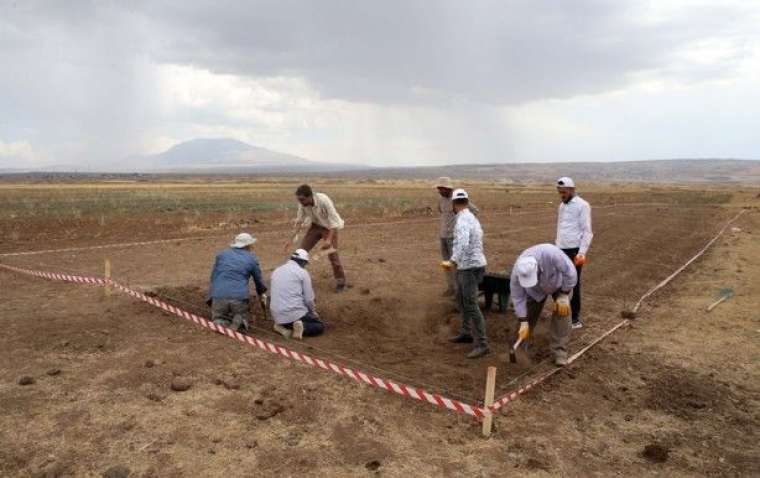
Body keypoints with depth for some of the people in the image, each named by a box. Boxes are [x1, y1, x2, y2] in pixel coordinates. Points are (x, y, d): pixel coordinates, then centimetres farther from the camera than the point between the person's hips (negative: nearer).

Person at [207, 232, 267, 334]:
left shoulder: (222, 254, 17)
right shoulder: (252, 258, 13)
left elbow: (213, 276, 20)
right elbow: (258, 279, 24)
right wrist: (262, 293, 43)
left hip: (218, 296, 2)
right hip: (239, 297, -1)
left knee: (219, 319, 22)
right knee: (243, 319, 19)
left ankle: (219, 324, -13)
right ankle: (238, 323, -15)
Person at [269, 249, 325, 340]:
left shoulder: (276, 271, 14)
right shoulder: (302, 272, -4)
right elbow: (309, 298, -4)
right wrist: (313, 312, 16)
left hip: (277, 315, 6)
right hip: (296, 313, -6)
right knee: (320, 326, 13)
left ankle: (283, 326, 4)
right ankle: (302, 328, -14)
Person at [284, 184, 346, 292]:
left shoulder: (324, 201, -34)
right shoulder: (303, 203, -20)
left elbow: (334, 222, -29)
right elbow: (300, 220, -5)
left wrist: (329, 240, -36)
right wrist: (294, 237, -11)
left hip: (329, 227, -5)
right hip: (315, 225, 5)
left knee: (332, 254, -7)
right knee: (302, 249, 1)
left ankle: (340, 281, 10)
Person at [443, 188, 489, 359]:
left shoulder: (462, 221, -21)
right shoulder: (471, 217, 11)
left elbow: (462, 244, -36)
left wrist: (452, 262, -40)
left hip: (470, 268, -10)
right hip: (466, 266, 10)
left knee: (471, 305, -10)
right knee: (462, 299, 23)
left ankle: (482, 344, -6)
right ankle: (466, 333, 36)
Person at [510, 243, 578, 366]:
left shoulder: (551, 254, -46)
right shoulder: (517, 272, -35)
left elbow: (570, 272, -31)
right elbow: (518, 297, -23)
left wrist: (564, 295, -25)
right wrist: (523, 322, -24)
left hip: (560, 283, -2)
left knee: (562, 314, -13)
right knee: (529, 315, 1)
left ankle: (560, 351, -5)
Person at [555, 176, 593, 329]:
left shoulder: (582, 205, -8)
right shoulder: (562, 206, 15)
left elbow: (587, 232, -12)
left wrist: (582, 253, -20)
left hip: (574, 250, -7)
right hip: (561, 250, 7)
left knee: (573, 284, -1)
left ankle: (575, 318, 8)